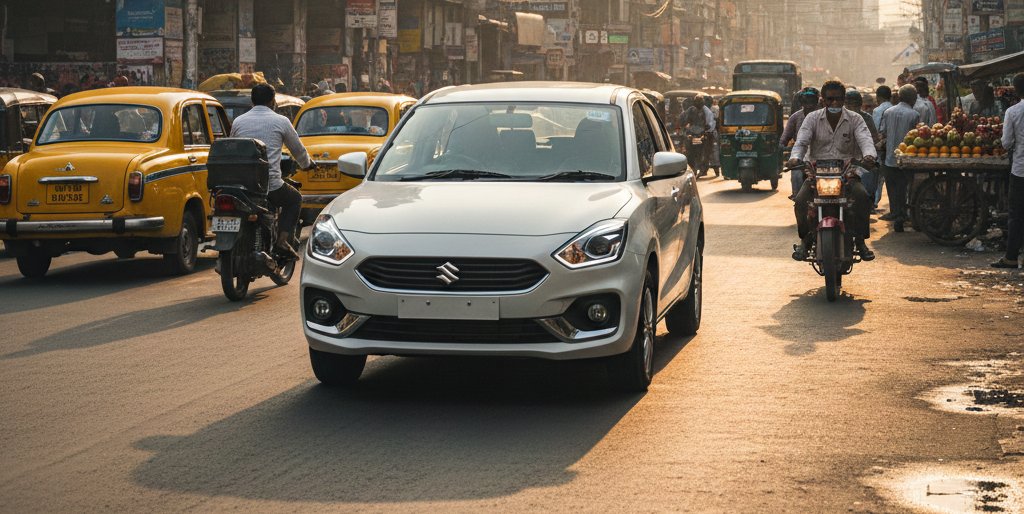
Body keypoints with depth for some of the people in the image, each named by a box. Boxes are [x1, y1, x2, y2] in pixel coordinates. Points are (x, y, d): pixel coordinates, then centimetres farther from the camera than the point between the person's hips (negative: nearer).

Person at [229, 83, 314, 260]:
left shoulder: (238, 122, 11)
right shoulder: (280, 121, 2)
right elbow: (298, 150, 15)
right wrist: (307, 164, 38)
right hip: (270, 185, -3)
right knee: (294, 199, 24)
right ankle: (282, 240, 6)